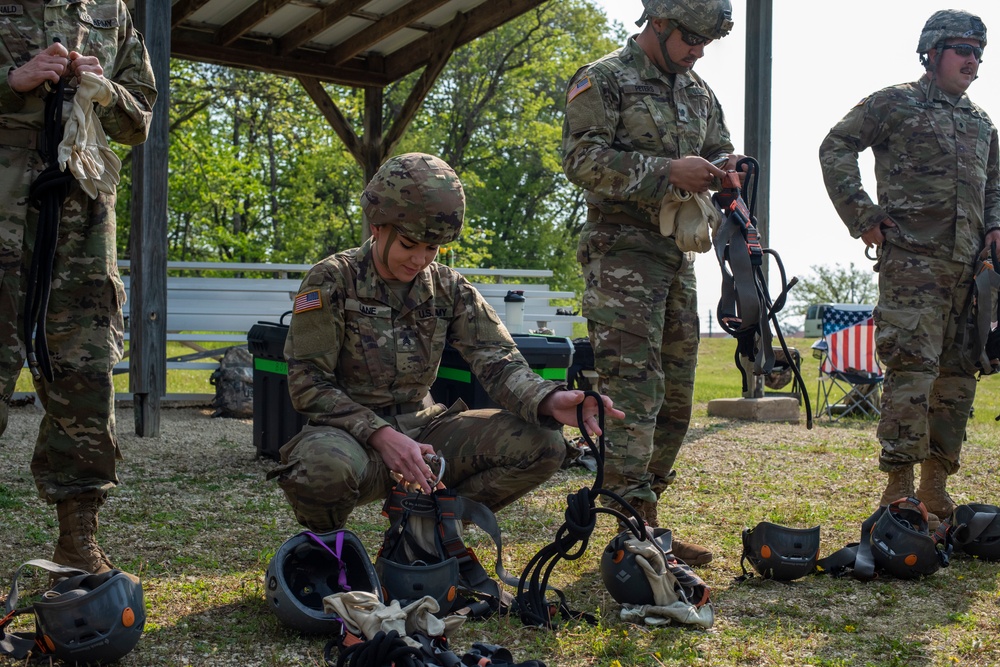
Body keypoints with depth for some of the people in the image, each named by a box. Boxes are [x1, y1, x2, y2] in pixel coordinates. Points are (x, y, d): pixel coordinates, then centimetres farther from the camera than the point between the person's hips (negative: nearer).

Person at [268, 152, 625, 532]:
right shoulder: (332, 281, -8)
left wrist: (550, 401, -29)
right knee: (323, 466, -41)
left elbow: (496, 362, -6)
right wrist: (382, 436, -26)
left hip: (422, 427, 4)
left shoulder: (448, 289, 5)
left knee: (543, 444, -14)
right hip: (355, 432, -4)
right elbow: (308, 384, -12)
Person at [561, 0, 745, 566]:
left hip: (678, 256, 8)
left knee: (676, 396, 8)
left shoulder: (699, 94, 18)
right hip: (623, 252, -8)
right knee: (633, 391, -14)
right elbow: (583, 159, -15)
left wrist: (725, 168, 0)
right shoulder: (604, 81, -5)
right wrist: (666, 171, -21)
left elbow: (718, 151, 25)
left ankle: (646, 515, 16)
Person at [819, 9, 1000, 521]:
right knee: (913, 370, -14)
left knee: (958, 377, 6)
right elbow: (835, 148, -1)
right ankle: (899, 490, -10)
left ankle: (935, 488, 15)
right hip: (912, 262, -7)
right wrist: (862, 216, -8)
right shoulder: (896, 104, 2)